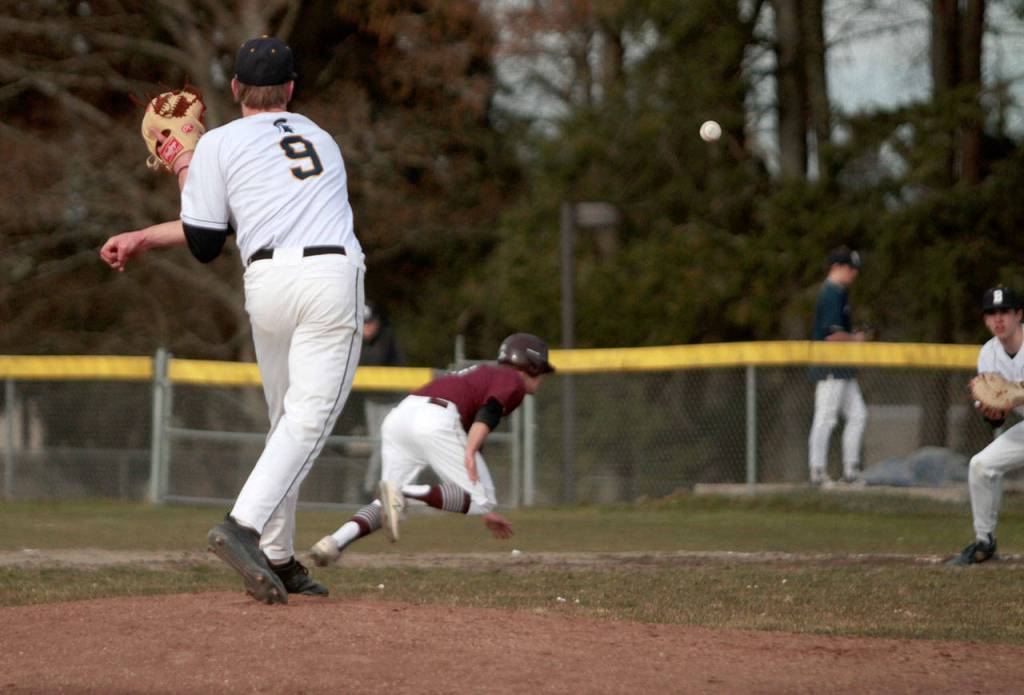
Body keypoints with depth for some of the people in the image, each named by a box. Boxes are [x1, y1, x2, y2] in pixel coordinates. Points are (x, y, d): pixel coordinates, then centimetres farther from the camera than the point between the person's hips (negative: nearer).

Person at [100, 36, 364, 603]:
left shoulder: (220, 144, 11)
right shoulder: (320, 138, 25)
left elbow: (205, 245, 8)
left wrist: (186, 181, 25)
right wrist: (145, 239, 27)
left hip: (267, 281, 0)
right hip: (332, 276, 0)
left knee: (288, 419, 16)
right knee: (309, 417, -9)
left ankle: (276, 558, 15)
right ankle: (243, 526, -28)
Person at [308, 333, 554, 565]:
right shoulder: (513, 380, 15)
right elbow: (489, 412, -8)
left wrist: (486, 511, 45)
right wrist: (470, 453, -22)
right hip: (436, 420, -8)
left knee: (386, 505, 13)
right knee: (481, 500, -2)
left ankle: (335, 542, -13)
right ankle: (401, 494, -23)